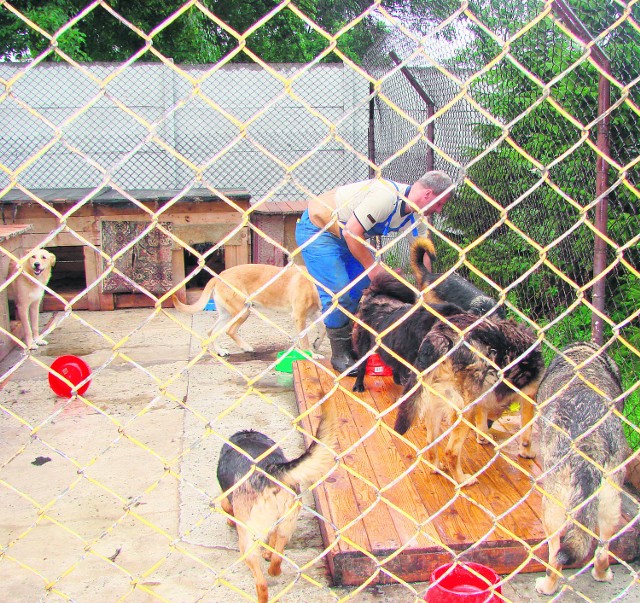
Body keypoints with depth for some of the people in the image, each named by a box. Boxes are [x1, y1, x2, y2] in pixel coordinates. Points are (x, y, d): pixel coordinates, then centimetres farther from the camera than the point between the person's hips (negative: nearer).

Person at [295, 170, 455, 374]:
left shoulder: (416, 215, -4)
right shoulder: (387, 195, -32)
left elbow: (423, 255, 5)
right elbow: (351, 232, -31)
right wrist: (373, 268, -20)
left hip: (349, 234, 9)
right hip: (316, 230, -9)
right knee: (338, 294, -16)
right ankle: (340, 355, 0)